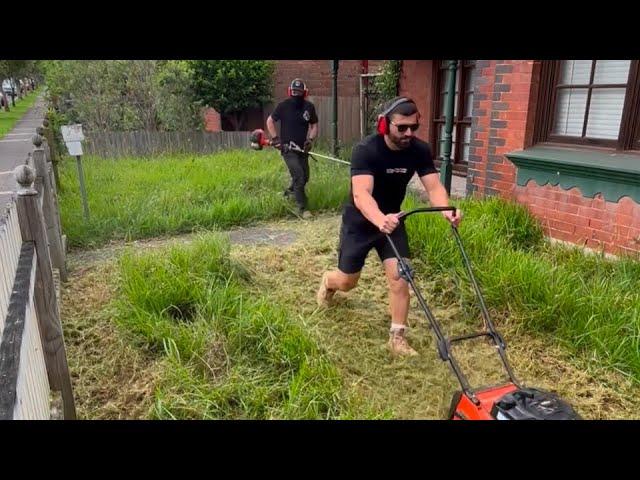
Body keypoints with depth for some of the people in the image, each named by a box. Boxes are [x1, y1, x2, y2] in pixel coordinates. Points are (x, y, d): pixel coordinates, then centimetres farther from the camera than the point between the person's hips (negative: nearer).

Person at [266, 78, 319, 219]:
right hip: (287, 149, -5)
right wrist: (275, 137, -7)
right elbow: (270, 120, 3)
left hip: (302, 148, 5)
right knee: (299, 176, -16)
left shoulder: (309, 107, 0)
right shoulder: (283, 106, -8)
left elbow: (314, 125, 10)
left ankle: (289, 193, 42)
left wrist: (310, 140, -7)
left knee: (305, 177, 13)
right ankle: (302, 208, -6)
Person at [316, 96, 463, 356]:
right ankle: (328, 281, 45)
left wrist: (446, 210, -43)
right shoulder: (365, 150, -29)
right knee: (347, 281, 8)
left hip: (392, 220, 4)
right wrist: (380, 220, -62)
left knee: (399, 276, -9)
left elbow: (434, 187, -21)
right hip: (360, 221, -3)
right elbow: (361, 194, -42)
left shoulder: (420, 150, -13)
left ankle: (397, 337, 6)